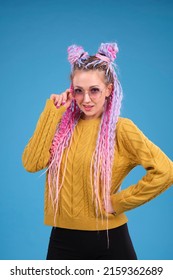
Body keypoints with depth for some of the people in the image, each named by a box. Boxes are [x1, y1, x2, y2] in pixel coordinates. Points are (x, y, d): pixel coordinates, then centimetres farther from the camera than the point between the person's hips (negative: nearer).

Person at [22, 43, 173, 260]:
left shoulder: (120, 128, -10)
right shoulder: (64, 124, 3)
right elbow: (31, 164, -10)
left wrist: (118, 202, -14)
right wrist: (52, 112, -9)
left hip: (109, 238, -3)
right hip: (63, 238, 3)